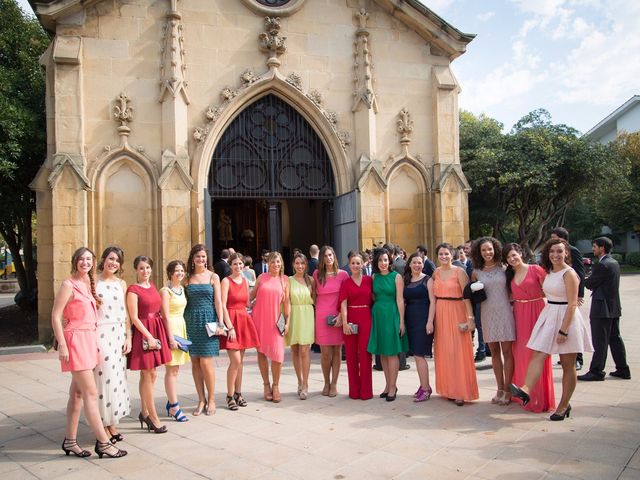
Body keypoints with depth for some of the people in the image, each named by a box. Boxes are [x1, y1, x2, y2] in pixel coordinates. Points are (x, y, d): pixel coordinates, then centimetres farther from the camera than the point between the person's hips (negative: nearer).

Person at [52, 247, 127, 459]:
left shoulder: (89, 285, 14)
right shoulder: (69, 285, -8)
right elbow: (55, 316, -12)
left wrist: (96, 343, 15)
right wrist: (62, 345, -18)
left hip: (89, 340, 8)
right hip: (76, 340, -8)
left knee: (77, 393, 12)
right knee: (91, 393, -6)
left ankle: (70, 441, 21)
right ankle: (103, 442, -1)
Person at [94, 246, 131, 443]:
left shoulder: (121, 284, 10)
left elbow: (126, 313, 11)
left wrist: (128, 337, 6)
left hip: (119, 335, 4)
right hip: (100, 335, -4)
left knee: (117, 377, 7)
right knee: (104, 377, -5)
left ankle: (112, 423, 18)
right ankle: (105, 426, 7)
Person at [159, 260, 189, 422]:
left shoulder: (182, 289, 12)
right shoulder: (166, 290, -10)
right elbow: (166, 316, -14)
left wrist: (182, 332, 13)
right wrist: (171, 337, -18)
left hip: (181, 327, 8)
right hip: (170, 328, -8)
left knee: (175, 369, 12)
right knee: (171, 369, -4)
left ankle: (170, 403, 21)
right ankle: (174, 407, 0)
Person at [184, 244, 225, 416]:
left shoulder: (213, 277, 3)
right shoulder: (187, 278, 9)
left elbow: (218, 301, 0)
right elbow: (184, 301, 9)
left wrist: (220, 323, -8)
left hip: (207, 321, -3)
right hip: (191, 321, 3)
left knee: (206, 362, -5)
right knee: (195, 363, 6)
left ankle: (211, 400, 10)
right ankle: (201, 400, 16)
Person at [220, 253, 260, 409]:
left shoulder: (245, 281, 13)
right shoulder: (226, 281, -6)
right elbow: (223, 305, -12)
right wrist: (230, 327, -17)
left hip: (244, 321, 6)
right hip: (231, 320, -6)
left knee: (240, 361, 10)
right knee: (235, 360, -10)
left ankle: (238, 393, 20)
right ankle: (230, 395, 3)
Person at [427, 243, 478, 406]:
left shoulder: (459, 272, -6)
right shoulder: (435, 273, 9)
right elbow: (433, 298, 8)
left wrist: (470, 318, -17)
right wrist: (430, 320, 2)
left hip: (456, 313, -5)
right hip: (440, 314, 5)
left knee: (458, 352, -1)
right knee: (443, 352, 9)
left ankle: (461, 392, 8)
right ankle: (448, 389, 21)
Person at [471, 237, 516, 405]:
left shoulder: (504, 268, 0)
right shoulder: (476, 272, 4)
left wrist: (513, 303, -3)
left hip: (505, 312, -2)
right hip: (487, 314, 2)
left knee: (507, 351, -1)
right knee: (494, 352, 9)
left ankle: (507, 390, 8)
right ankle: (500, 389, 18)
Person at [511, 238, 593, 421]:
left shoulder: (569, 274, -13)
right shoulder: (549, 272, 10)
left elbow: (572, 305, -17)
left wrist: (563, 330, -21)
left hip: (566, 319, -7)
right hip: (549, 317, 7)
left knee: (568, 365, 5)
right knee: (537, 355, -10)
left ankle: (564, 405, 13)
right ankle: (525, 390, -22)